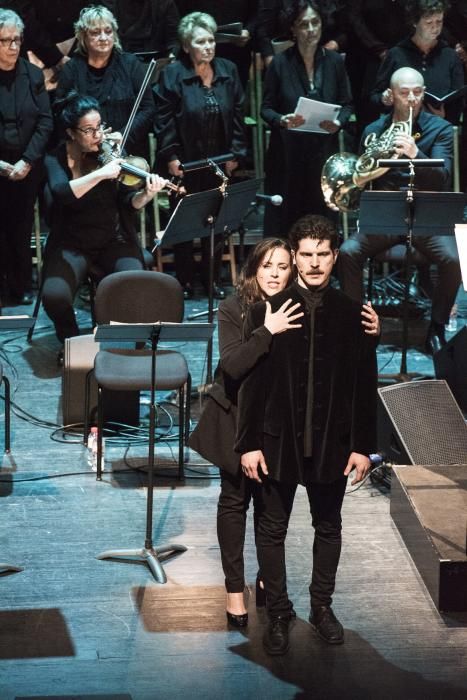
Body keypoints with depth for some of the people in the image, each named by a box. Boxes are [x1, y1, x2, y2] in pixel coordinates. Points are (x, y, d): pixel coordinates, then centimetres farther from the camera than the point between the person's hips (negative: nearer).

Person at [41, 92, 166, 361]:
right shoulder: (56, 158, -5)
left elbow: (129, 204, -7)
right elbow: (61, 194, -26)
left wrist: (146, 195, -29)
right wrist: (100, 174, -35)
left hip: (114, 241, 1)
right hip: (72, 245, -1)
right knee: (54, 294, -27)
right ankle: (71, 341, 5)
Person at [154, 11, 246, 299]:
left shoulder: (228, 71, 2)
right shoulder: (172, 75, -8)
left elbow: (238, 114, 6)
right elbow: (164, 119, -8)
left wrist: (236, 152, 2)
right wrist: (170, 156, -12)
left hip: (220, 162, 3)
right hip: (186, 162, -3)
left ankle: (212, 278, 20)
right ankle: (185, 281, 16)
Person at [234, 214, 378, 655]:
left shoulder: (351, 315, -2)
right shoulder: (266, 312, -6)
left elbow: (365, 384, 1)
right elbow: (250, 382, -5)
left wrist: (363, 445, -1)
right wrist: (248, 443, -7)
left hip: (332, 441, 1)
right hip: (279, 440, -1)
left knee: (328, 527, 15)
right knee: (272, 528, 8)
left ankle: (322, 606, 32)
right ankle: (278, 613, 22)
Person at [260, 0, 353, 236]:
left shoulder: (334, 61, 2)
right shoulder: (280, 63, -4)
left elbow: (346, 104, 10)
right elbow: (266, 109, 1)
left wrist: (338, 122, -12)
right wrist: (281, 121, -20)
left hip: (324, 152, 2)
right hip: (287, 154, -2)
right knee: (283, 220, -1)